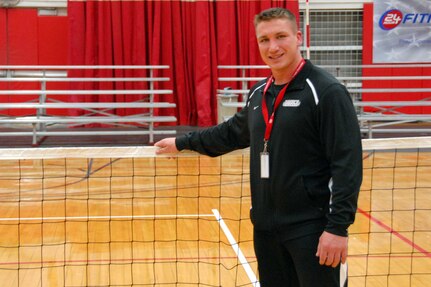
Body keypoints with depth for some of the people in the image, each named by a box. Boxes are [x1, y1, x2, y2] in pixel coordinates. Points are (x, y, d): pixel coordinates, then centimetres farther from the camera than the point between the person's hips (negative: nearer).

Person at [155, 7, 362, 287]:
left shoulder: (327, 91, -12)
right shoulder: (258, 93, 10)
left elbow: (348, 164, -17)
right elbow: (233, 132, 27)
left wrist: (338, 227, -21)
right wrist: (183, 142, 31)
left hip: (311, 228, -7)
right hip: (265, 226, 7)